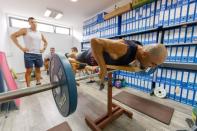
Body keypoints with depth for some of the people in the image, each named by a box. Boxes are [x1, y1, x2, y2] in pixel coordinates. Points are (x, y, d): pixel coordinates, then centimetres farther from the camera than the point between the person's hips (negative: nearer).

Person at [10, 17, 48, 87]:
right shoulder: (25, 30, 2)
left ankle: (38, 84, 20)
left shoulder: (40, 33, 14)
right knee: (29, 70, -2)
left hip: (39, 54, 4)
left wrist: (44, 49, 9)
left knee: (38, 69, 9)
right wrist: (21, 47, -10)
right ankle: (28, 87, 7)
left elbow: (45, 42, 25)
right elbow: (13, 36, -1)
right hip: (29, 54, -4)